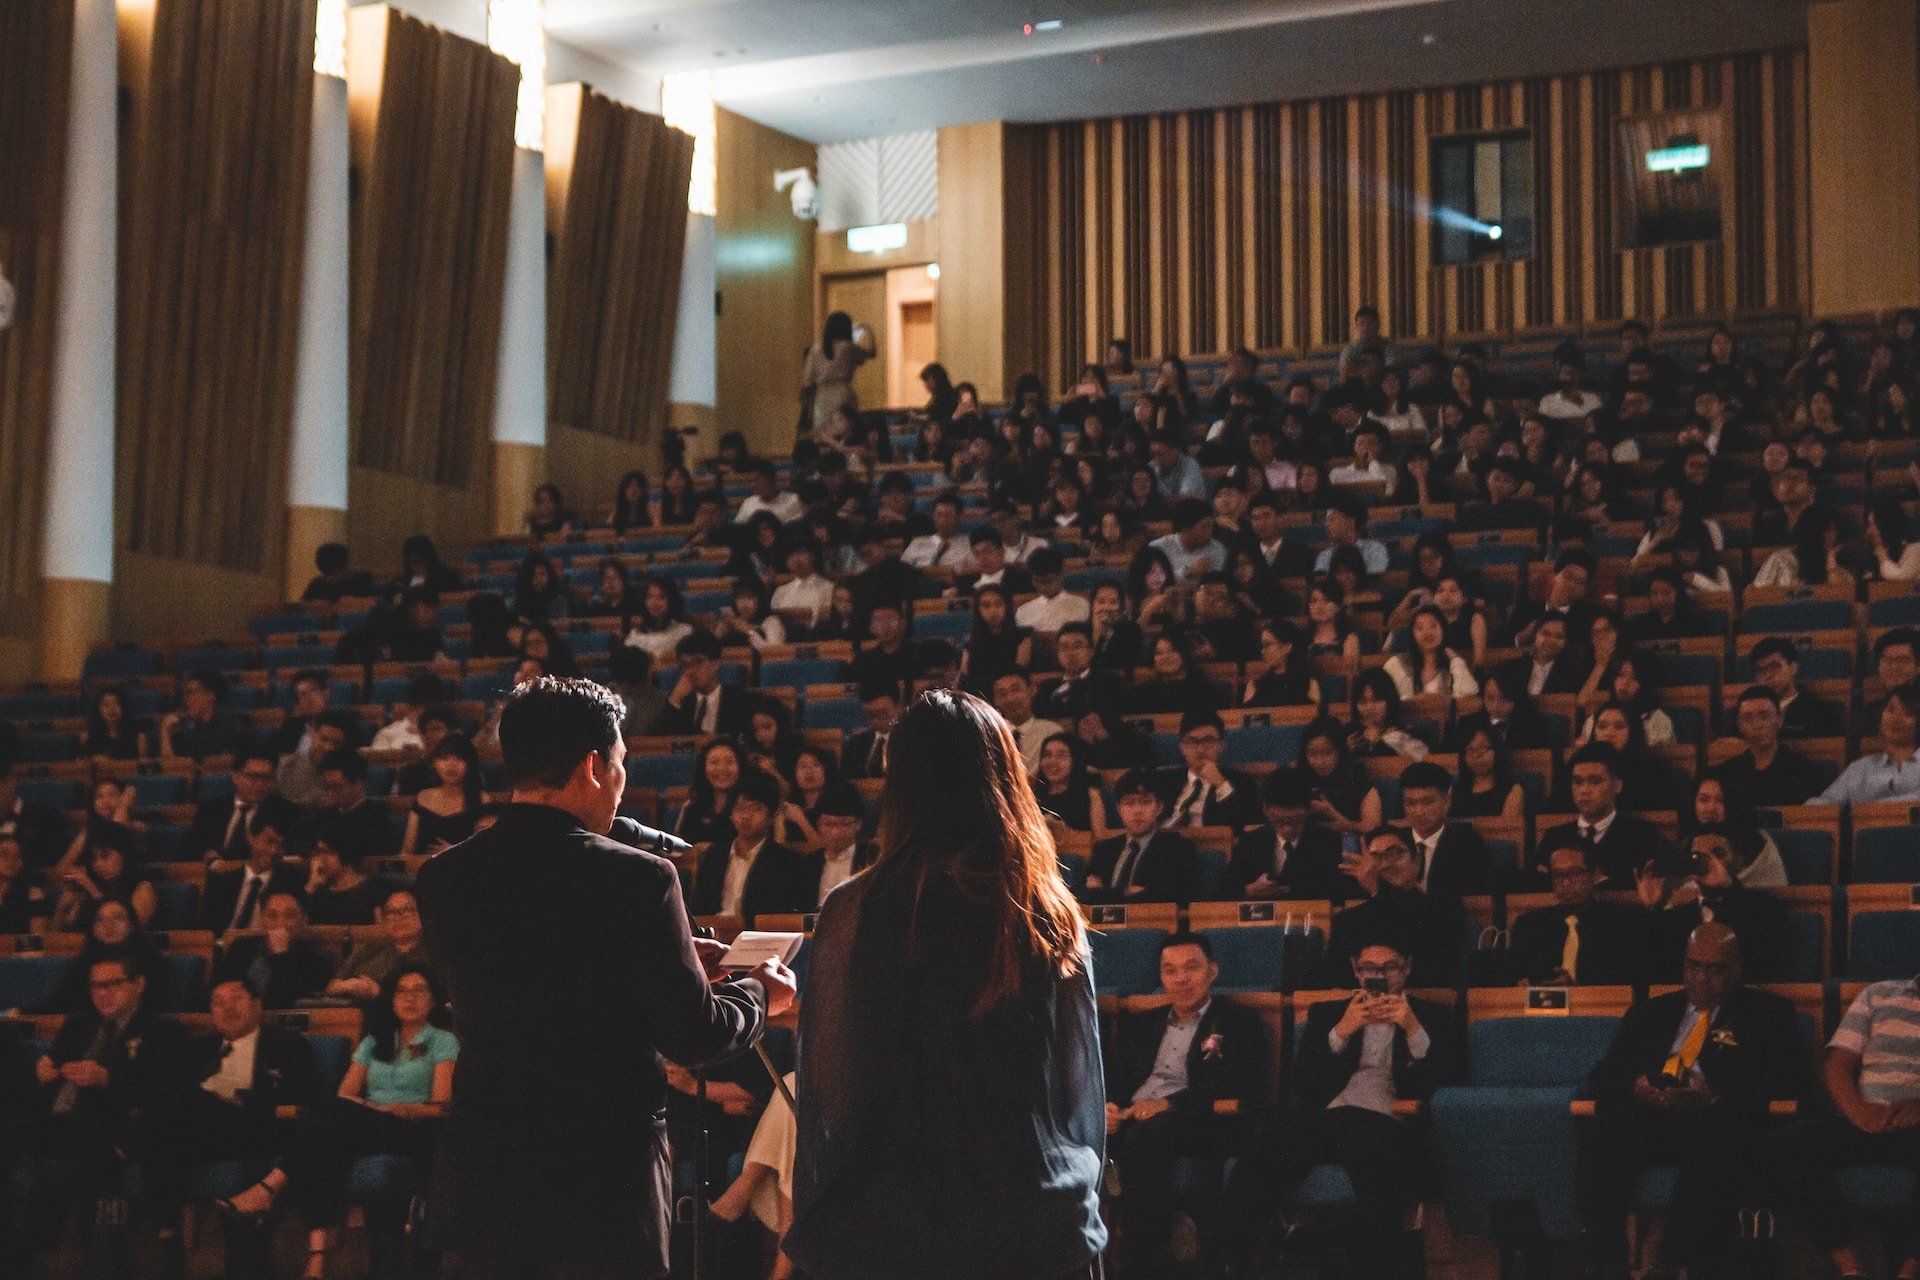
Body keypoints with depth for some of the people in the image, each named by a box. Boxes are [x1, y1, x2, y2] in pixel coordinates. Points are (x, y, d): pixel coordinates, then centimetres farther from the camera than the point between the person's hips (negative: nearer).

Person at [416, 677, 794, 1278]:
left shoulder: (443, 879, 1)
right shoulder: (637, 879, -14)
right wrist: (759, 994, 11)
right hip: (604, 1184, -4)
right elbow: (692, 1037, -11)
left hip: (479, 1183, 4)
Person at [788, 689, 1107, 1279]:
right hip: (1043, 1226, 2)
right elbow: (1084, 1086, 6)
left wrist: (814, 1229, 5)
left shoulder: (857, 911, -10)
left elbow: (828, 1090, -5)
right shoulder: (1051, 915, -3)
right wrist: (1078, 1197, 20)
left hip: (890, 1231, -2)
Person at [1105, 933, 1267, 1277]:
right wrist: (1108, 1106, -7)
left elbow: (1237, 1084, -6)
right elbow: (1112, 1077, 19)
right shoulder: (1138, 1025, 28)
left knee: (1144, 1136, -39)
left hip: (1202, 1124, -4)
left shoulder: (1239, 1022, 11)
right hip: (1131, 1118, 4)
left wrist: (1168, 1104, -18)